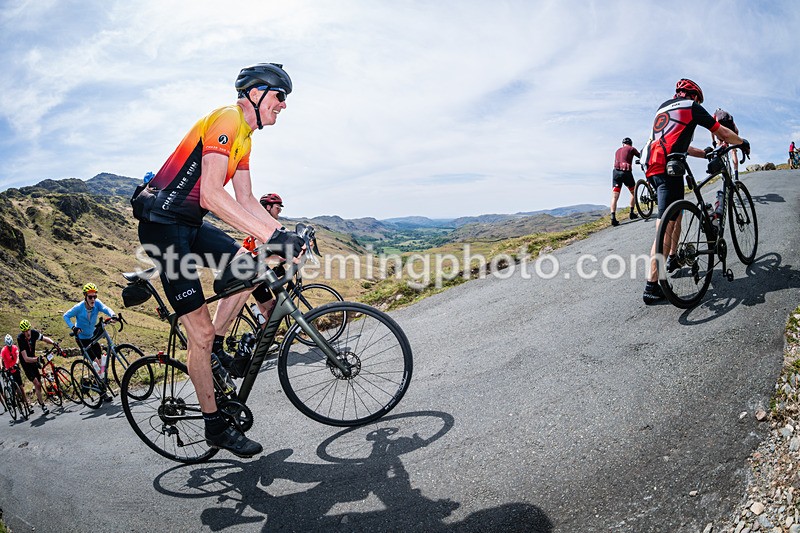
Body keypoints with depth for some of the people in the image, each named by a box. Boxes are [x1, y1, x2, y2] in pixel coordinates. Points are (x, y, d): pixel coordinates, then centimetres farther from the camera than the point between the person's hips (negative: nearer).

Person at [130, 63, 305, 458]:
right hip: (163, 226, -10)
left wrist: (283, 233, 5)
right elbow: (211, 194, -31)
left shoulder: (244, 137, 14)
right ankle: (215, 426, 7)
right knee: (201, 332, -7)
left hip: (189, 225, 10)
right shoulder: (226, 120, -17)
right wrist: (271, 237, -36)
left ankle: (213, 348, 12)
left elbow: (246, 200, 16)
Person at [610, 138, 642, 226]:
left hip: (616, 171, 3)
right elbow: (641, 157, 14)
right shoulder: (631, 149, 10)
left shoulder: (618, 150, 24)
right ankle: (632, 213, 21)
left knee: (614, 197, -2)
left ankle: (613, 217, -15)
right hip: (626, 172, -3)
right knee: (633, 192, 20)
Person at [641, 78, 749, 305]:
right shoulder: (692, 107, 9)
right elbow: (724, 134, 14)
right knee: (666, 227, -13)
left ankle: (673, 258, 36)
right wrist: (743, 143, 32)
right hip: (669, 168, -8)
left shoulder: (663, 107, 29)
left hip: (653, 166, 8)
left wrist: (707, 154, 36)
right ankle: (652, 286, -19)